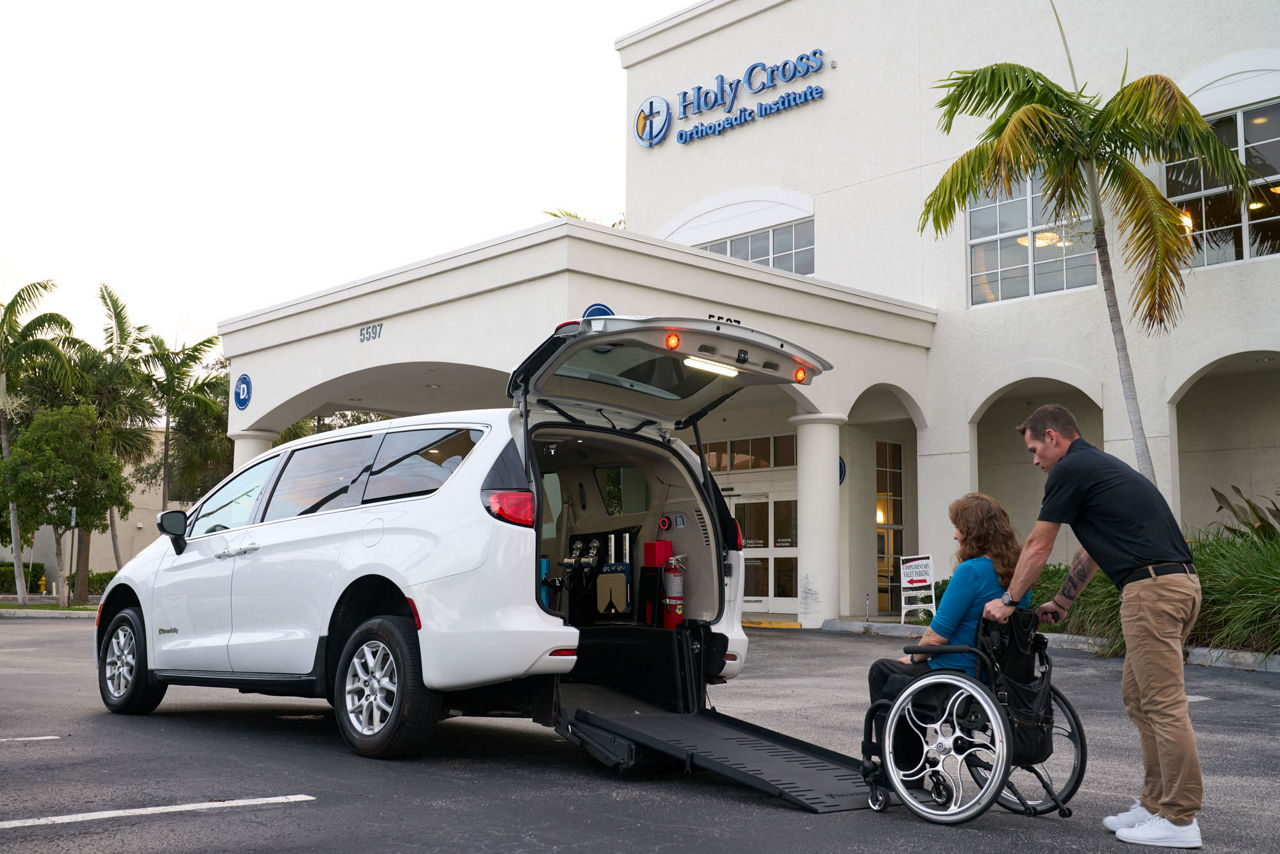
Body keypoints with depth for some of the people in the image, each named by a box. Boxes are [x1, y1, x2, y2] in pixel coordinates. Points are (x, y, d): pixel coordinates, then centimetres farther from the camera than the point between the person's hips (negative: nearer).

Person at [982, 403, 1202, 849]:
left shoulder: (1070, 470, -4)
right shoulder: (1103, 466, 24)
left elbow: (1037, 546, 3)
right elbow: (1092, 551, 33)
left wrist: (1008, 601, 14)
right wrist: (1061, 602, 39)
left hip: (1151, 587, -10)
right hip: (1179, 581, 10)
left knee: (1164, 704, -6)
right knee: (1137, 695, 15)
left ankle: (1179, 820, -1)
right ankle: (1156, 803, 19)